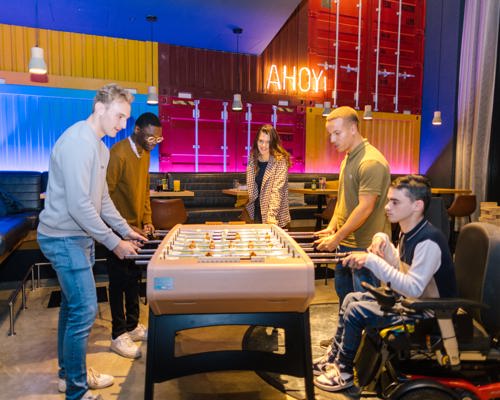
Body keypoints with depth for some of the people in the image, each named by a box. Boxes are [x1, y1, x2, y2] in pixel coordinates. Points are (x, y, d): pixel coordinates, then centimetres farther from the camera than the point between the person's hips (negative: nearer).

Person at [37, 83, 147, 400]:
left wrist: (126, 230, 12)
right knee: (85, 311, -5)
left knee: (73, 306, 19)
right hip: (64, 238, -10)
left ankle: (69, 373, 35)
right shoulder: (78, 142, -21)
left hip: (78, 237, 10)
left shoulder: (100, 146, 11)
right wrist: (114, 243, -20)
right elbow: (78, 205, -26)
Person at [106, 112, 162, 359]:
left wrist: (146, 220, 6)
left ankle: (133, 326, 29)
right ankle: (118, 336, 16)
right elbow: (104, 196, -21)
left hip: (136, 228, 8)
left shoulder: (145, 154, 7)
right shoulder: (118, 154, -20)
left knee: (134, 277, 15)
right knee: (119, 280, 2)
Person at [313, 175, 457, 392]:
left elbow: (413, 288, -33)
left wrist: (372, 260, -33)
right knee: (351, 298, 8)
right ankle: (333, 357, 21)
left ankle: (344, 372, 6)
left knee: (356, 310, -17)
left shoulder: (428, 241, -28)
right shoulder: (409, 232, 2)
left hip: (427, 313, -10)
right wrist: (385, 243, -5)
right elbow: (401, 268, 11)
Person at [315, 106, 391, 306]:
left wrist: (337, 238, -17)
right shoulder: (348, 159, 12)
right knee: (344, 296, 21)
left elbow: (365, 208, -22)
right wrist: (331, 227, 7)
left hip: (365, 247, -9)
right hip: (345, 243, 9)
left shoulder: (371, 162, -18)